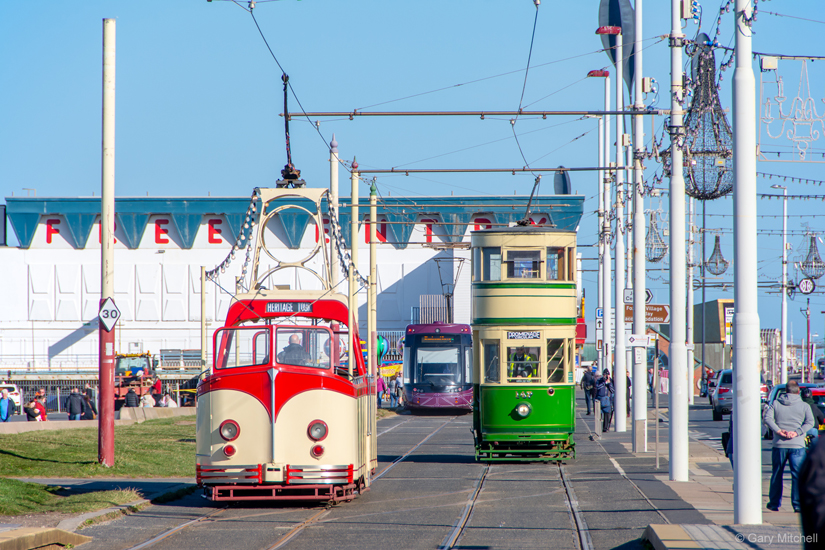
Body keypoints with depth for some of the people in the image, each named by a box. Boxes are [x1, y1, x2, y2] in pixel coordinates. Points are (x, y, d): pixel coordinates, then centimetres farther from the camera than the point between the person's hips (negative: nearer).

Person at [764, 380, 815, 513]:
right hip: (797, 446, -2)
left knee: (776, 474, 13)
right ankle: (797, 504, -7)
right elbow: (810, 422, -8)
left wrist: (778, 430, -13)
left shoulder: (776, 404, 6)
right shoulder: (804, 406, 4)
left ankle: (774, 503, 19)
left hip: (779, 445, 2)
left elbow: (767, 418, -7)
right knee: (798, 475, 0)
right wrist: (797, 432, -14)